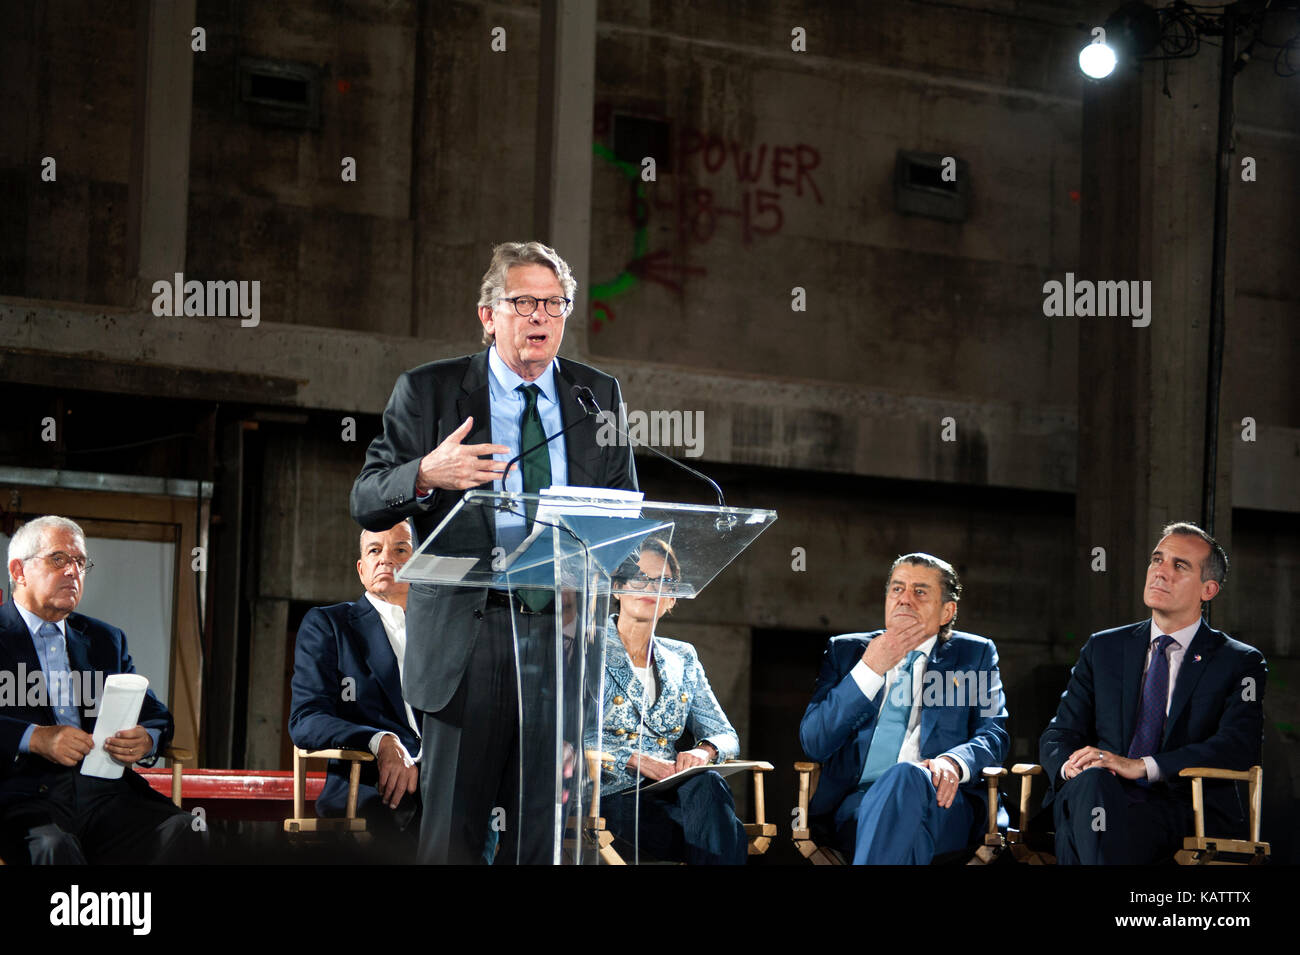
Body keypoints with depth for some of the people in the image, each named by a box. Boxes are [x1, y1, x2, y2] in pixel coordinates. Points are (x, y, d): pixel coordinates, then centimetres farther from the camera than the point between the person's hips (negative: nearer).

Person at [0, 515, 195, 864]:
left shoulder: (106, 639, 26)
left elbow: (156, 716, 22)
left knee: (184, 832, -25)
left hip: (107, 793, 5)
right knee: (54, 846, -39)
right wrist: (35, 738, -21)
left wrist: (147, 740, -2)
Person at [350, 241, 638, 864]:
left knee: (543, 825, 3)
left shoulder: (599, 396, 14)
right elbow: (366, 502, 1)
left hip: (565, 636, 3)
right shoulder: (428, 391, 4)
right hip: (466, 638, -2)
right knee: (452, 834, -1)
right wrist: (425, 475, -20)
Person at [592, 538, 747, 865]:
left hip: (671, 793, 5)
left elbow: (725, 735, 19)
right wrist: (635, 760, -20)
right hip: (613, 797, -5)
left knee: (707, 784, -33)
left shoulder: (682, 658, 22)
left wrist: (704, 751, -7)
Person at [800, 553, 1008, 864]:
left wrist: (953, 762, -17)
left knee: (907, 776, -38)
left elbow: (993, 732, 8)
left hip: (939, 803, 0)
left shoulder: (975, 654, 20)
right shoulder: (845, 650, 21)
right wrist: (870, 669, -2)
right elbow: (813, 742, 8)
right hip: (856, 801, 0)